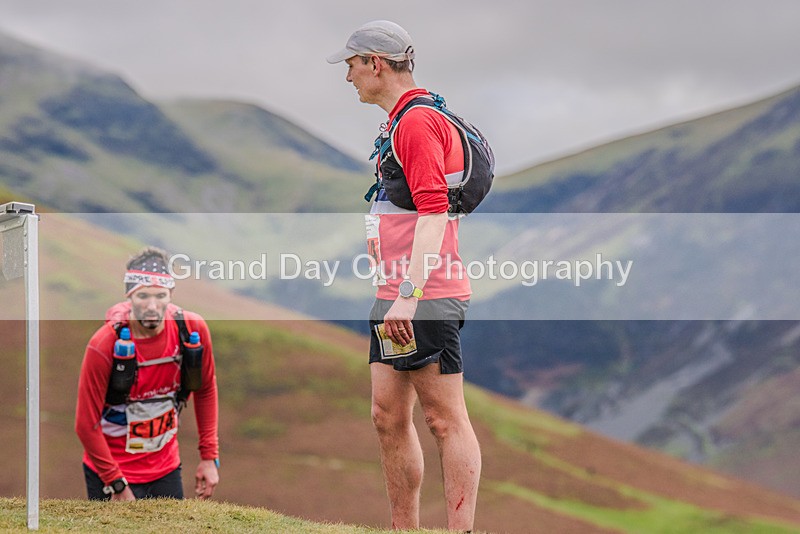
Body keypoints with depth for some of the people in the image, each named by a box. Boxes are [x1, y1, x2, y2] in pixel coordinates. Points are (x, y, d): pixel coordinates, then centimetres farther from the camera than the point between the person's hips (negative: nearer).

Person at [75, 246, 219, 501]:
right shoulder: (104, 346, -22)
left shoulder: (193, 329, -11)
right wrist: (117, 486, -15)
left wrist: (209, 457, 4)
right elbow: (87, 424, -15)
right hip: (111, 473, -4)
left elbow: (206, 390, 7)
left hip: (166, 468, 4)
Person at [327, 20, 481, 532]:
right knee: (389, 417, 10)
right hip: (397, 297, 10)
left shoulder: (418, 121, -12)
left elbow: (433, 213, -21)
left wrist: (408, 294, -27)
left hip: (426, 298, -10)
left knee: (446, 419, -8)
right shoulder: (402, 121, 20)